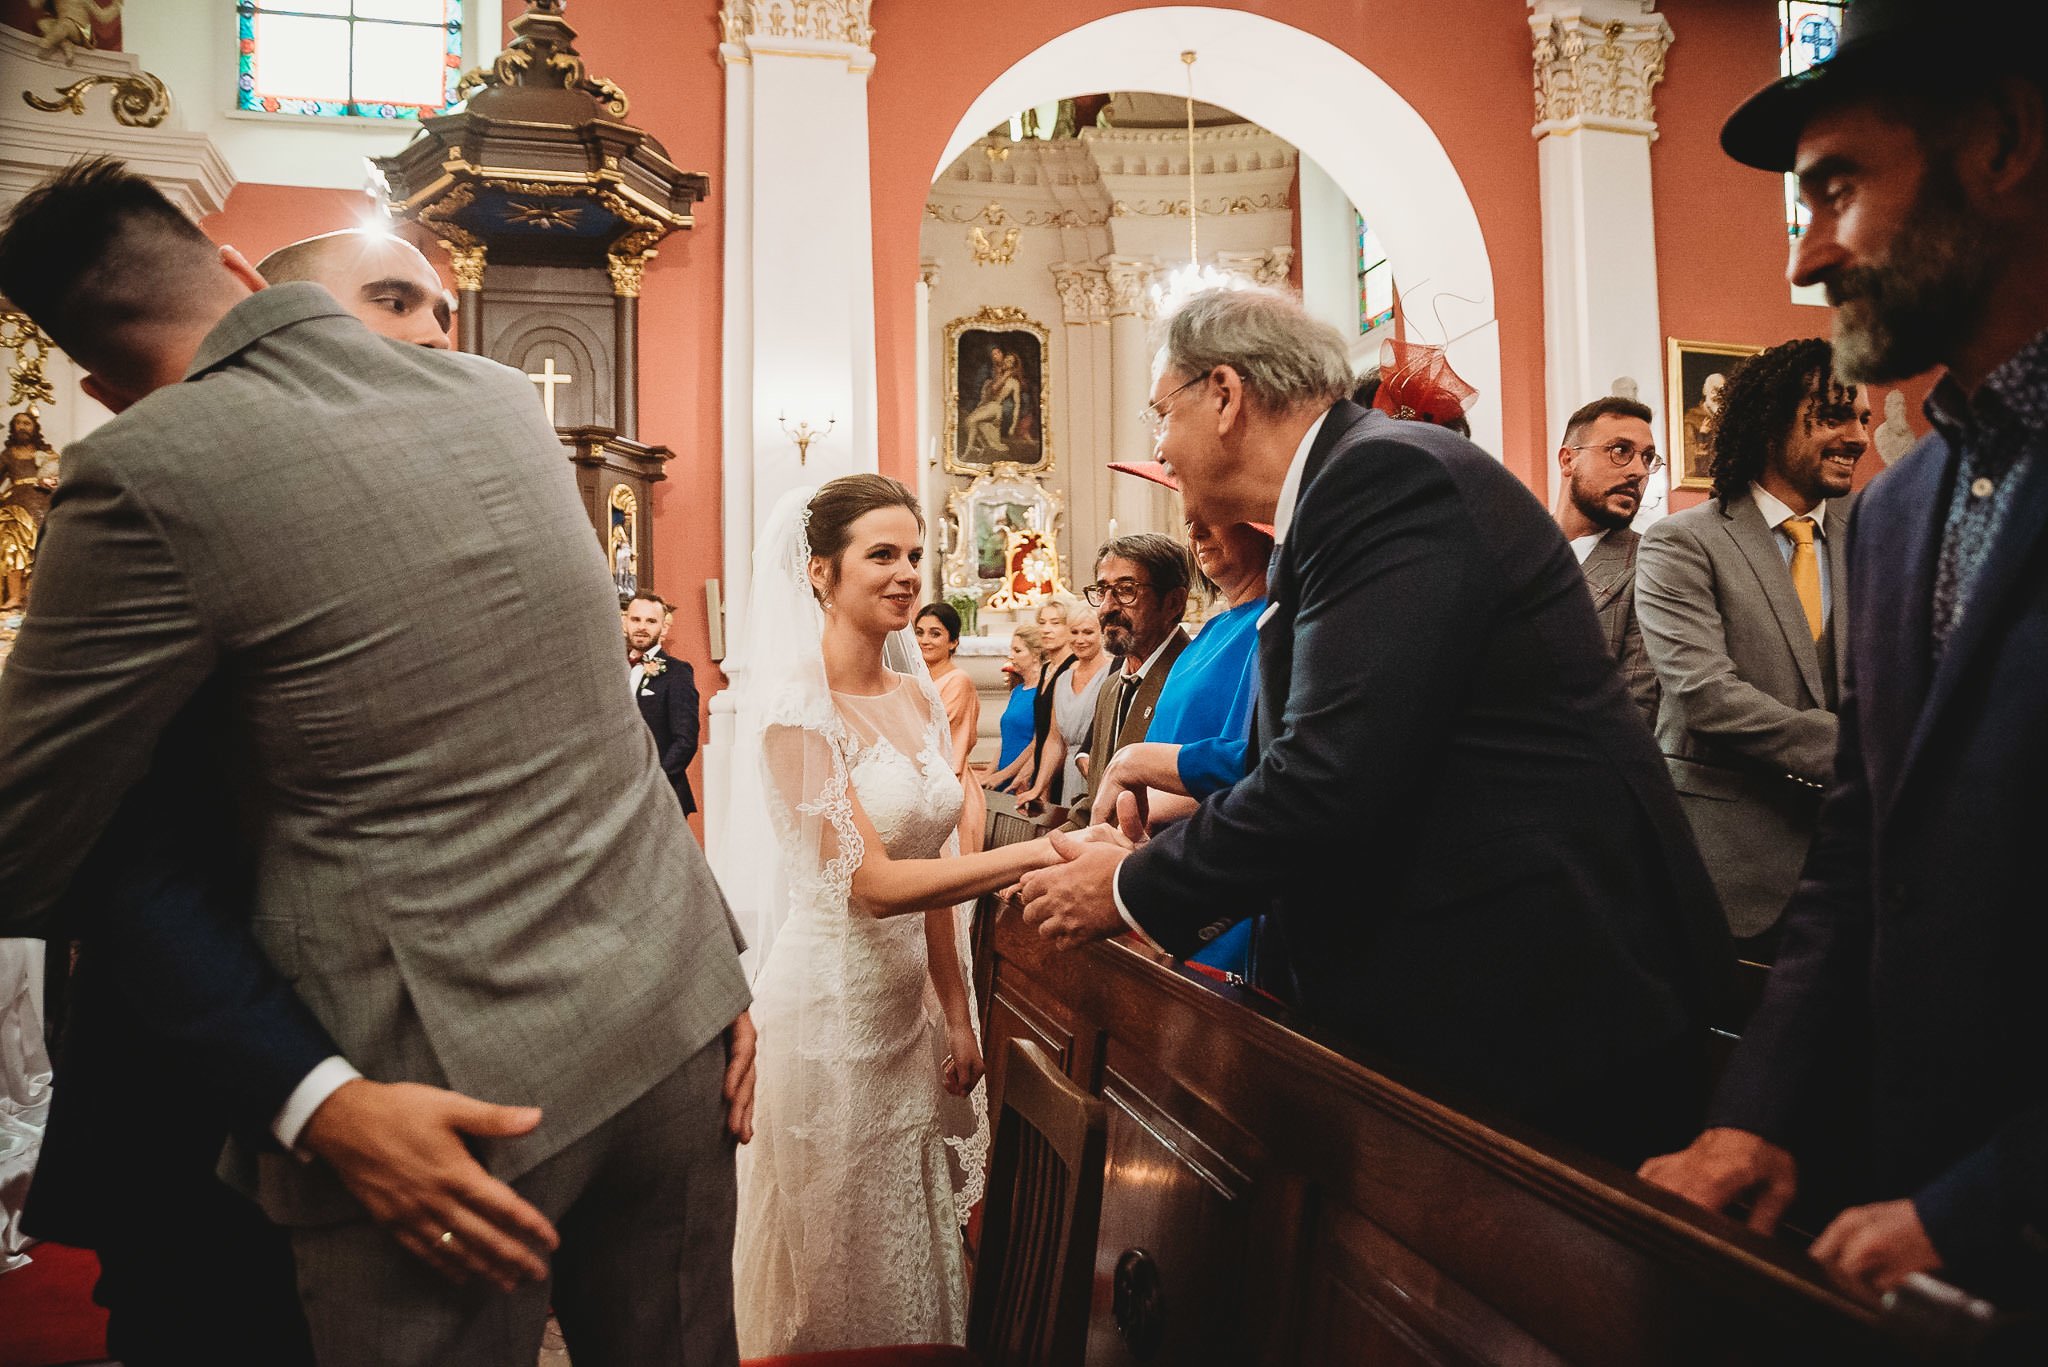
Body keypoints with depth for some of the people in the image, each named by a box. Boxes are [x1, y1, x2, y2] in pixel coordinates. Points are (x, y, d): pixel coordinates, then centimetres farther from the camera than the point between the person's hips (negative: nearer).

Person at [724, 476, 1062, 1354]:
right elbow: (872, 883, -24)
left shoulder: (917, 697, 4)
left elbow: (930, 867, 8)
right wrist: (1043, 851, -29)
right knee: (836, 1266, 12)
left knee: (912, 1255, 21)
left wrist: (958, 1017, 8)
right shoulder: (797, 709, -18)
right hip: (831, 1011, -7)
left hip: (912, 1002, 7)